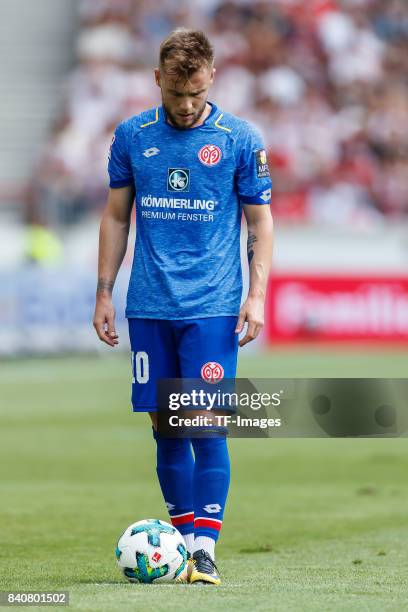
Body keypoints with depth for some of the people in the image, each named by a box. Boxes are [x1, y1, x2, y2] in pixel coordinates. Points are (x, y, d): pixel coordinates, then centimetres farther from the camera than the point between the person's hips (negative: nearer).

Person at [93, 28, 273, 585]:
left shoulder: (240, 139, 0)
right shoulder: (132, 137, 7)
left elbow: (260, 223, 4)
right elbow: (116, 217, 14)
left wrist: (257, 296, -6)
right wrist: (104, 294, 9)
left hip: (212, 308, -3)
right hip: (149, 308, 3)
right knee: (164, 424, 5)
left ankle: (205, 546, -9)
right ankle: (181, 536, 15)